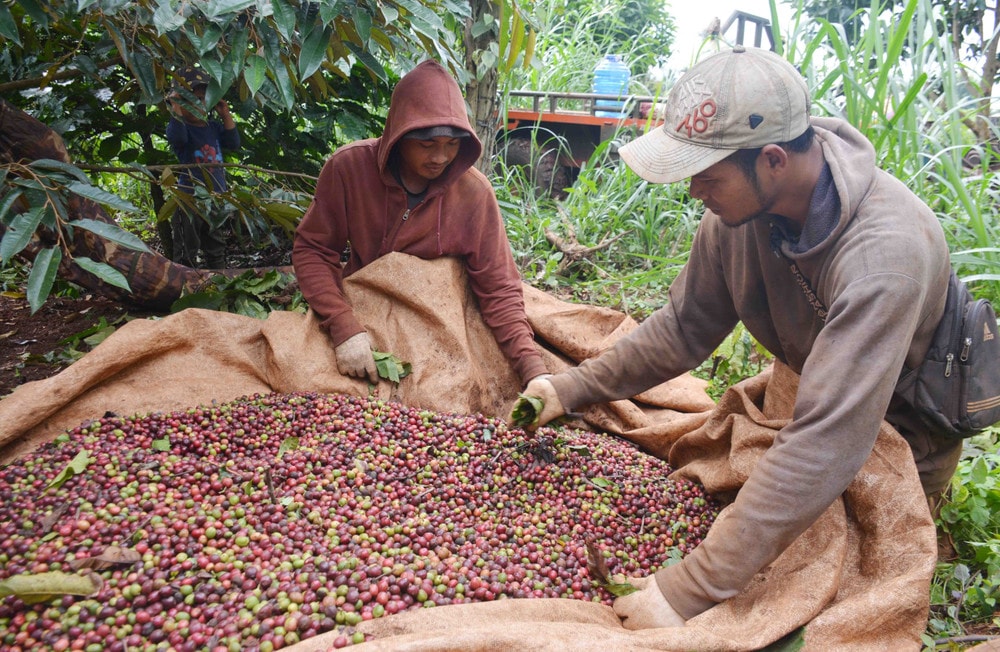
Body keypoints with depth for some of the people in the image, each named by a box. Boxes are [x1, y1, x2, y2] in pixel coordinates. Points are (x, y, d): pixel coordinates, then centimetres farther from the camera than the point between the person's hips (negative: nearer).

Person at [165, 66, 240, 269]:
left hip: (215, 198, 6)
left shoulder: (213, 127, 11)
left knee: (215, 247, 18)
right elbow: (177, 137, -29)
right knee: (187, 250, -1)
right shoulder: (180, 127, -8)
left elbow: (233, 143, 7)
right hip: (190, 197, -6)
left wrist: (226, 115, 4)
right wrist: (176, 108, -30)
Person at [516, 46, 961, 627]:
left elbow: (827, 447, -47)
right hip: (810, 382, 5)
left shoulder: (884, 251, -43)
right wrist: (573, 388, -13)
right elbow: (685, 328, -8)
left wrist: (692, 589, -47)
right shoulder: (739, 204, -21)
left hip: (904, 434, -5)